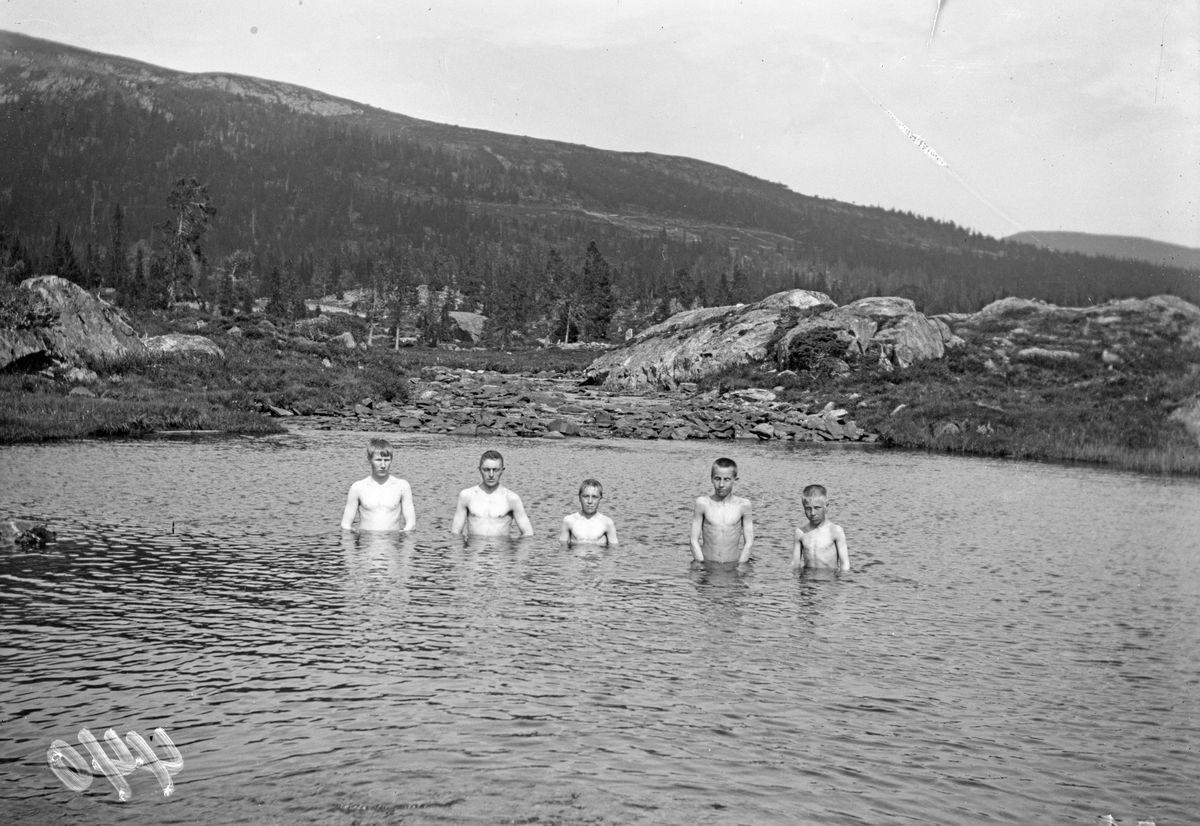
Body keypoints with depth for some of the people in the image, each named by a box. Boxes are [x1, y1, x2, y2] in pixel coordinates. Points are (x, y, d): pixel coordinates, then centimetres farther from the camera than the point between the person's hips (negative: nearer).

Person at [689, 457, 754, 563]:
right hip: (708, 566, 0)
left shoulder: (743, 505, 1)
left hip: (733, 566, 0)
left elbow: (749, 543, 3)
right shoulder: (702, 503, 1)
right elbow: (694, 541, 2)